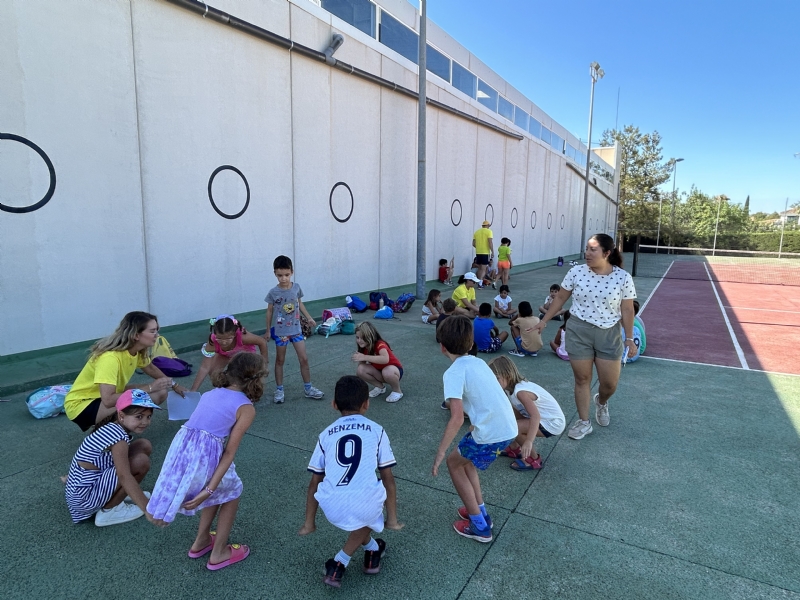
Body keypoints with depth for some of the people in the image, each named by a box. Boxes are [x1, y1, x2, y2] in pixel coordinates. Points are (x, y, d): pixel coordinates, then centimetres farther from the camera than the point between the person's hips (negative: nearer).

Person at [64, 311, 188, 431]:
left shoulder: (138, 351, -8)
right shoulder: (110, 357, -32)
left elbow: (151, 369, 15)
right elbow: (108, 400, -40)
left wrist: (174, 385, 11)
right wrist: (149, 388, -33)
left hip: (106, 398, 9)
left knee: (161, 393, -5)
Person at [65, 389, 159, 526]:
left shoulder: (112, 428, 1)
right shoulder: (118, 436, -27)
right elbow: (124, 477, -34)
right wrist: (148, 510, -36)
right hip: (85, 496, -9)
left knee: (144, 445, 0)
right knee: (141, 461, -23)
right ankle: (109, 511, -6)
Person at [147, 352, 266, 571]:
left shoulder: (210, 393, 18)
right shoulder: (246, 408, 0)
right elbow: (229, 452, -6)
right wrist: (209, 490, -8)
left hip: (180, 447, 6)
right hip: (204, 455, -6)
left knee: (221, 488, 32)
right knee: (231, 491, 24)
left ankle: (201, 541, 41)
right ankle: (219, 553, 28)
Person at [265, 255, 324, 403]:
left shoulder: (296, 288, -6)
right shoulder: (273, 292, -13)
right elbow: (270, 311, -2)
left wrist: (309, 317, 9)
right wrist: (268, 330, 2)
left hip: (296, 329, 2)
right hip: (280, 331, -2)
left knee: (304, 359, 4)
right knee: (280, 360, 11)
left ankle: (308, 388, 17)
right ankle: (279, 390, 22)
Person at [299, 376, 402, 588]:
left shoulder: (326, 434, 18)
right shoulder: (376, 430, 13)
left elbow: (315, 483, 23)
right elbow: (388, 478, 15)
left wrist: (309, 523, 34)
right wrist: (392, 518, 26)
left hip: (332, 507, 3)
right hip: (365, 503, -2)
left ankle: (372, 549, 42)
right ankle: (339, 563, 26)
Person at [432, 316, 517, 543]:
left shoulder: (454, 373, -12)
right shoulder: (478, 362, 12)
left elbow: (457, 418, -22)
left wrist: (440, 453, -16)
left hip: (492, 434, -8)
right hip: (508, 428, 8)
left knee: (454, 462, 15)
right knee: (464, 458, 26)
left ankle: (480, 526, 20)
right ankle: (480, 512, 34)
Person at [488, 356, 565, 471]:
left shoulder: (520, 392, -29)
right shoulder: (509, 387, -2)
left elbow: (535, 416, -40)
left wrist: (529, 441, -49)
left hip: (553, 423, -9)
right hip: (542, 417, 9)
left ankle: (534, 459, -3)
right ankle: (514, 448, 17)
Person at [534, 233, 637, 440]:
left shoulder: (623, 278, -8)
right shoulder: (576, 272, -7)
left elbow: (627, 310, -2)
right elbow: (560, 298, 3)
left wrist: (629, 338, -1)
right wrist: (544, 321, 5)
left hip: (609, 334, 0)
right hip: (578, 331, 0)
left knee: (610, 383, 5)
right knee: (582, 379, 7)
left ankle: (601, 402, 41)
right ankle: (584, 422, 23)